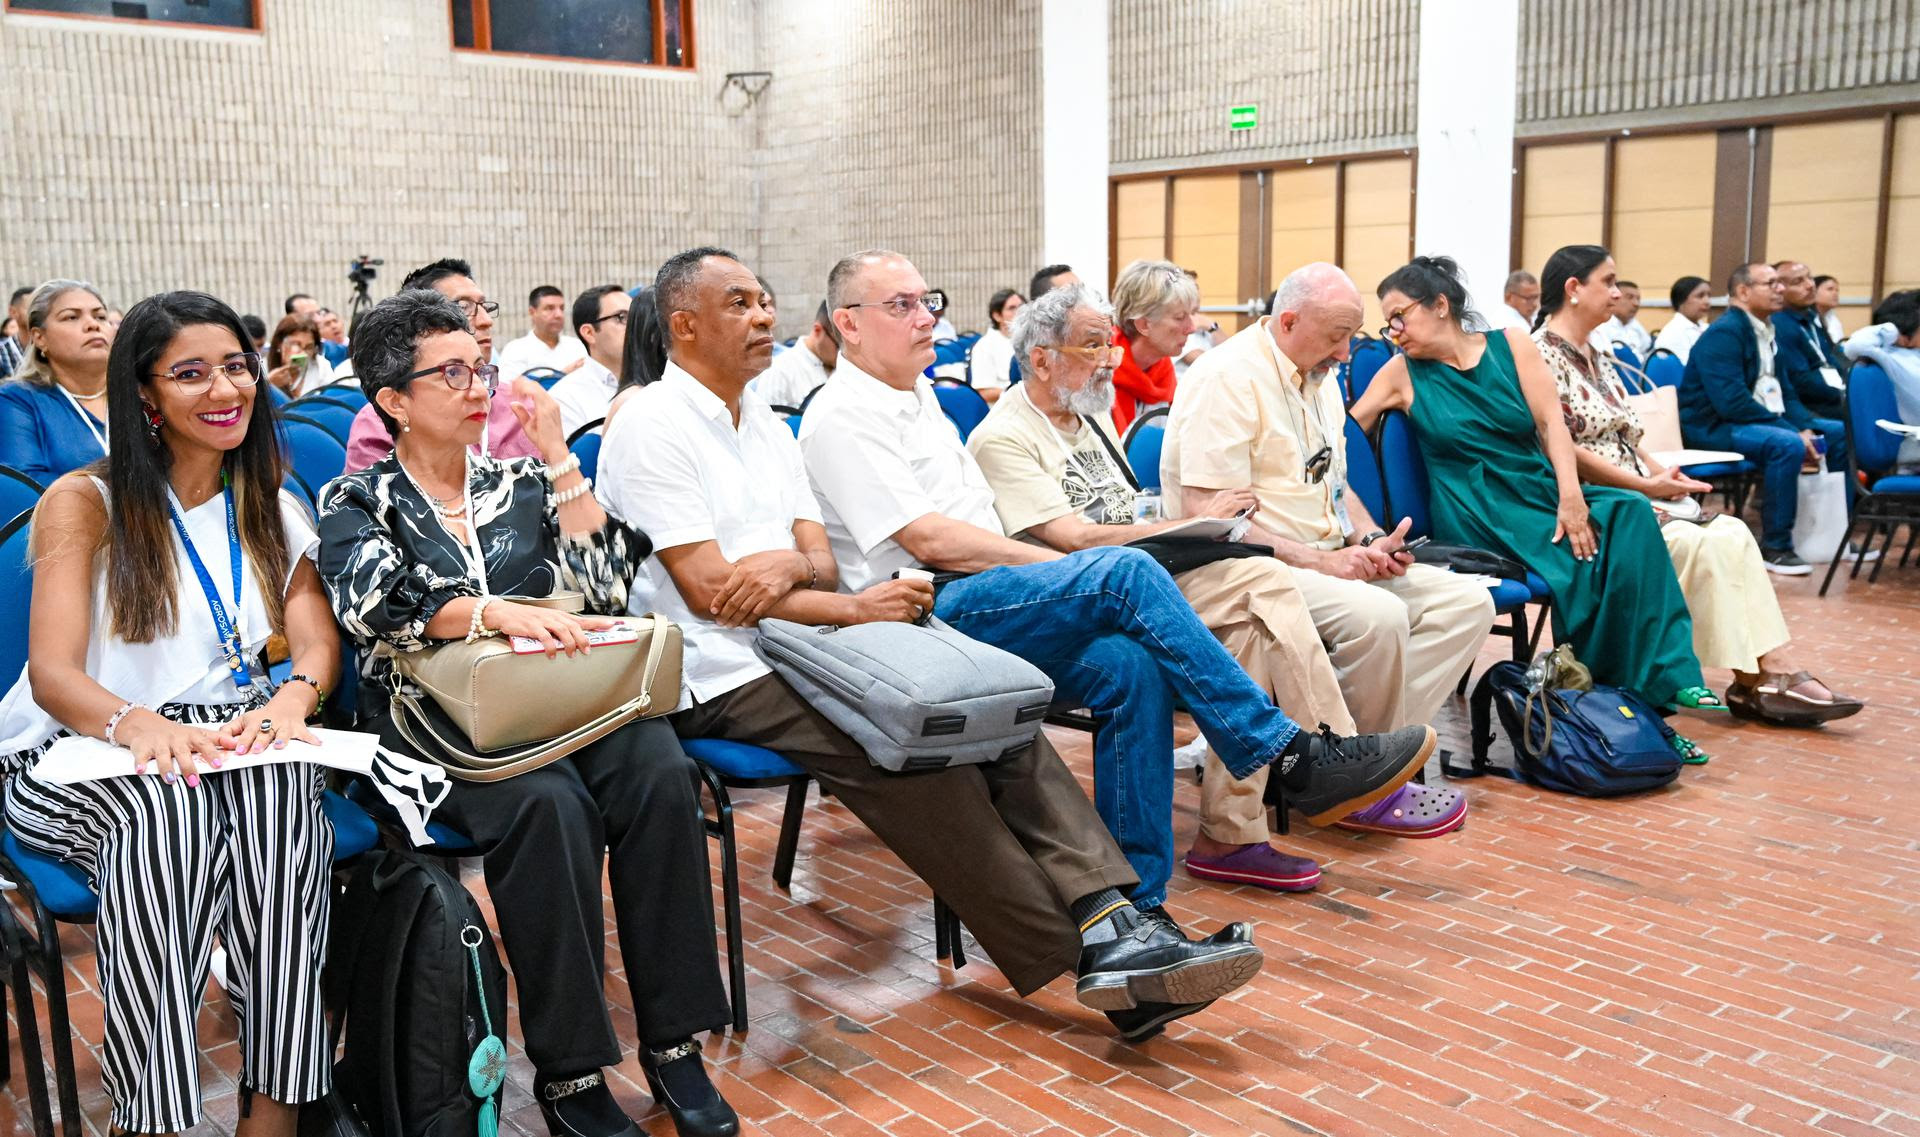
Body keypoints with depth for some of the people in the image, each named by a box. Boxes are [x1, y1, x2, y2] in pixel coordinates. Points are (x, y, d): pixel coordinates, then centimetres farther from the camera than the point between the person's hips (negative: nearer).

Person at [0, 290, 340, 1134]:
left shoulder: (269, 510, 13)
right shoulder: (84, 501, -1)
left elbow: (319, 643, 2)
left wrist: (293, 697, -24)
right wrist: (141, 725, -35)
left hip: (226, 745, 3)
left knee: (281, 789, -33)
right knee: (165, 811, -37)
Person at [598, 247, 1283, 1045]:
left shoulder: (768, 427, 19)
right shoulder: (651, 429, -5)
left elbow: (822, 562, 13)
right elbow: (708, 590, -13)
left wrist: (794, 563, -12)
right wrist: (854, 606, -13)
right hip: (727, 677, -7)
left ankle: (1109, 919, -25)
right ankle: (1085, 953, -21)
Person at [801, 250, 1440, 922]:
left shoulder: (916, 394, 24)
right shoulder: (841, 417, -4)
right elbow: (928, 539, -13)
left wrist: (1047, 566, 3)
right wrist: (1059, 567, -10)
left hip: (979, 601, 8)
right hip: (923, 614, -8)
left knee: (1130, 663, -20)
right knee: (1127, 573, -25)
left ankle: (1136, 903, -15)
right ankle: (1294, 758, -21)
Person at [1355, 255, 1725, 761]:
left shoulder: (1510, 345, 8)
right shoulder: (1403, 373, 5)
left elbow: (1551, 423, 0)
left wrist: (1570, 496, -13)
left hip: (1541, 494, 3)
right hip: (1476, 518, -3)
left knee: (1629, 514, -25)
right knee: (1588, 565, -26)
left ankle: (1665, 673, -19)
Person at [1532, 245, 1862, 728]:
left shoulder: (1599, 358, 20)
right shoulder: (1542, 354, -8)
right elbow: (1560, 450, -15)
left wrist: (1661, 471, 0)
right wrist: (1646, 484, -14)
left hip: (1634, 492, 8)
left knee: (1732, 534, -13)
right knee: (1696, 544, -23)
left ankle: (1775, 671, -19)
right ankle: (1757, 681, -15)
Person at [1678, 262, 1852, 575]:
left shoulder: (1766, 331, 13)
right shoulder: (1723, 333, -16)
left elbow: (1784, 392, 18)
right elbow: (1732, 403, -26)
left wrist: (1805, 428, -2)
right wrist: (1794, 432, -24)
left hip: (1766, 419, 10)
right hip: (1714, 426, -10)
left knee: (1843, 433, 8)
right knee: (1787, 445, -34)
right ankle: (1775, 546, -22)